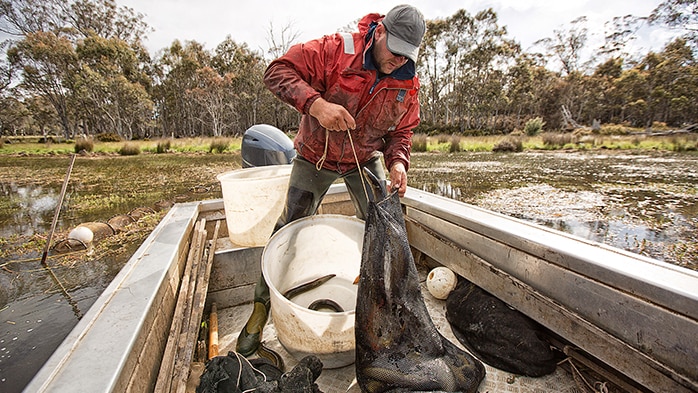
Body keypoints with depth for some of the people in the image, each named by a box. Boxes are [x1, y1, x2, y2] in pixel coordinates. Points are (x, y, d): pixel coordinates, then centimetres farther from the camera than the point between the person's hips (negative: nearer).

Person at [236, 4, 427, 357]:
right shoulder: (336, 50, -21)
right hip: (315, 156, -3)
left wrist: (398, 162, -20)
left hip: (365, 159, 4)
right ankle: (261, 307, 18)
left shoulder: (408, 84, -7)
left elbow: (401, 132, 1)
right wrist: (314, 103, -41)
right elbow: (278, 71, -24)